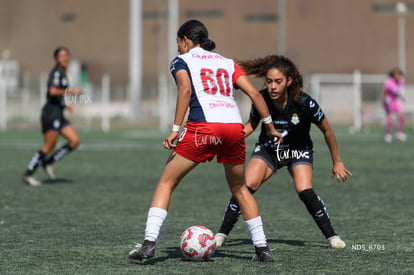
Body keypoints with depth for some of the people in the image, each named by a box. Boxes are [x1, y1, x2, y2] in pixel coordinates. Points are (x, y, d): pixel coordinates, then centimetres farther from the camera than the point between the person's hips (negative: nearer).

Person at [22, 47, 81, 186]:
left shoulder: (63, 74, 18)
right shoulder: (56, 73, -11)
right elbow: (53, 91, -26)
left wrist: (64, 105, 17)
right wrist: (71, 92, -20)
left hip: (58, 115, 9)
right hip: (51, 113, -9)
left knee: (75, 141, 1)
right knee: (48, 147, -11)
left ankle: (48, 163, 9)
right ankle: (28, 174, -4)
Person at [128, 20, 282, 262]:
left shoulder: (181, 61, 13)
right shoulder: (227, 63, 26)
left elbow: (185, 89, -7)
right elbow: (254, 93, 15)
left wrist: (176, 129, -10)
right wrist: (269, 126, 19)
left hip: (203, 126, -4)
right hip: (234, 126, 4)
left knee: (166, 183, 7)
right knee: (240, 188, 23)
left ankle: (149, 242, -6)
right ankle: (262, 247, 19)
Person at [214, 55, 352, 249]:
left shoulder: (304, 103, -27)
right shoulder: (261, 100, -21)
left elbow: (326, 130, -11)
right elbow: (251, 124, 1)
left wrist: (337, 162, -2)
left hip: (297, 151, -2)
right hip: (267, 149, 2)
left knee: (304, 191, -25)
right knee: (245, 186, -19)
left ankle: (331, 236, -7)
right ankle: (221, 235, -8)